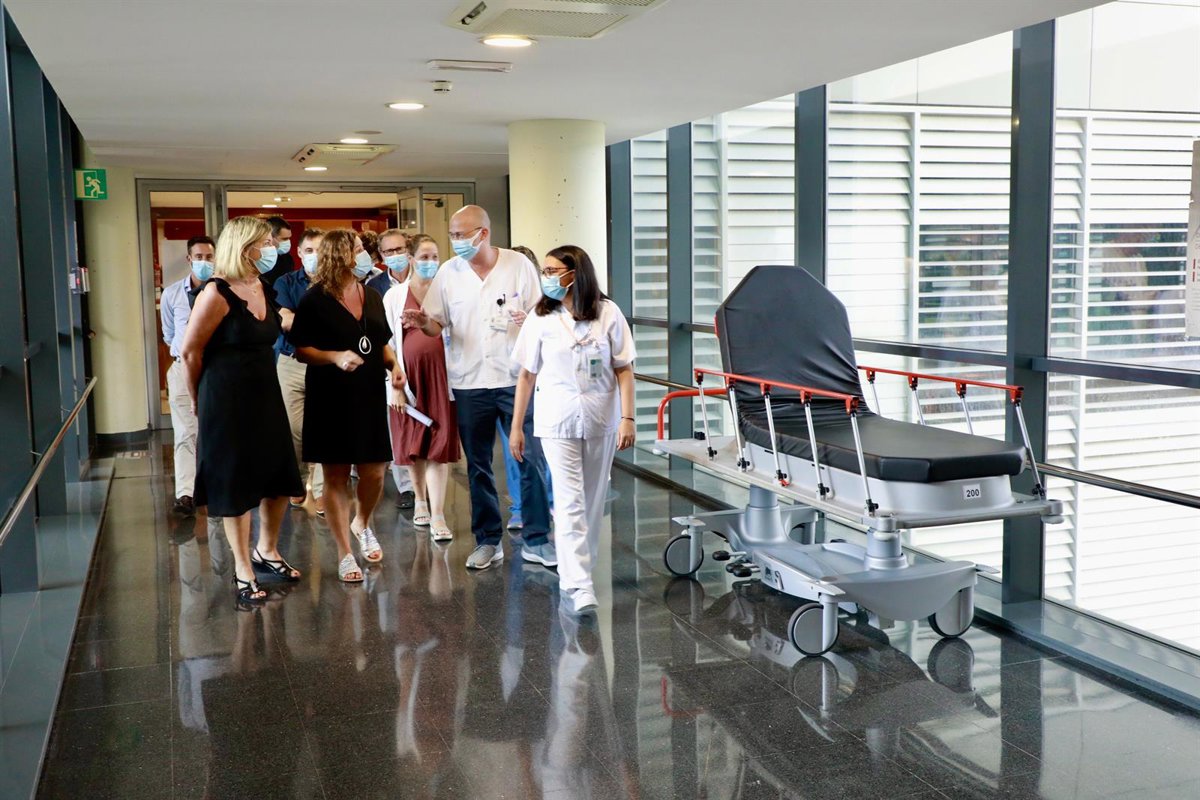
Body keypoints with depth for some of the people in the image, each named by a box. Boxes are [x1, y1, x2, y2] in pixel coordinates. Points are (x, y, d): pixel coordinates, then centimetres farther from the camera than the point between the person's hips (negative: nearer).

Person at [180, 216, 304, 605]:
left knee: (280, 478, 13)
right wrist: (205, 401, 0)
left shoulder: (265, 288, 6)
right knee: (235, 485, 4)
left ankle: (266, 552, 34)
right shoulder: (217, 293, -16)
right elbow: (190, 352, -11)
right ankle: (243, 570, 16)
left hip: (266, 395, 7)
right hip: (228, 400, -7)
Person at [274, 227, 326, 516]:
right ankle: (298, 481, 22)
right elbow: (284, 321, -6)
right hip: (291, 363, 1)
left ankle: (320, 489, 4)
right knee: (293, 428, 4)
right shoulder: (286, 283, 7)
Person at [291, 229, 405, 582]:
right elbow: (301, 350, -8)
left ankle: (362, 524, 36)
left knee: (374, 472, 5)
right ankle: (344, 553, 13)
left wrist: (394, 365, 0)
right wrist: (336, 357, -23)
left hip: (370, 396, 5)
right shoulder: (315, 300, -7)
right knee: (335, 476, 2)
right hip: (331, 399, -5)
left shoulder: (372, 297, 10)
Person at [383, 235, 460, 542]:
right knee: (413, 442, 10)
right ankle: (420, 499, 32)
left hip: (441, 374, -1)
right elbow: (388, 343, 2)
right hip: (410, 375, 1)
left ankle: (437, 515, -3)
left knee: (439, 444, -4)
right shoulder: (395, 296, 3)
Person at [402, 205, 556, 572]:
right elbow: (437, 325, 6)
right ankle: (488, 541, 23)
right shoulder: (448, 272, 4)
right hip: (469, 383, 2)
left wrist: (529, 320, -21)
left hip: (516, 379, -2)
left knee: (532, 459, -1)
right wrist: (422, 322, -16)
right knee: (478, 466, 10)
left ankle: (536, 540, 11)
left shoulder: (519, 265, -2)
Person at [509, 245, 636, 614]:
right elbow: (527, 375, 5)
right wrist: (516, 426, 6)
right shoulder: (541, 318, 0)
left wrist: (627, 418, -7)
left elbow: (624, 369, 0)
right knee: (569, 502, -8)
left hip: (601, 419, 1)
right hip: (557, 421, -1)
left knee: (593, 501, 10)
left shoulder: (608, 313, -2)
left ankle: (577, 566, 28)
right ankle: (580, 586, -11)